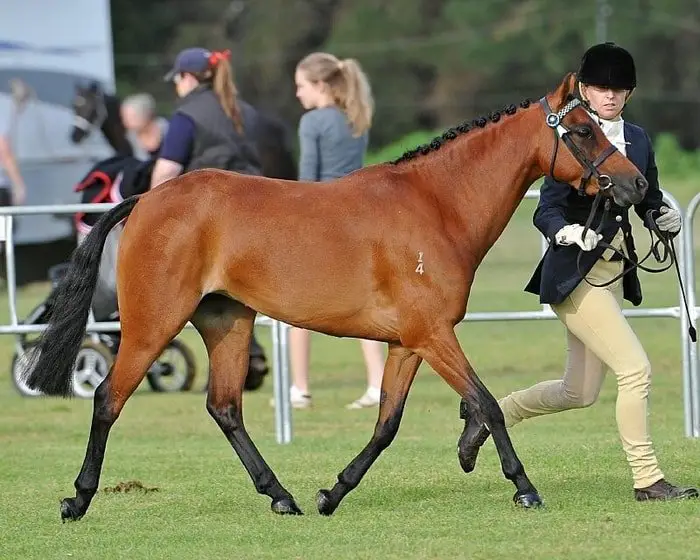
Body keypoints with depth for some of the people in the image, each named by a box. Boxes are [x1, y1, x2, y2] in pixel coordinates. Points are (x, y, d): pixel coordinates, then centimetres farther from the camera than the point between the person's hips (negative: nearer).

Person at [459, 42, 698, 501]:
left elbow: (649, 202, 17)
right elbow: (546, 210, -14)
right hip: (574, 274, -8)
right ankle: (647, 480, -7)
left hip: (614, 271, 8)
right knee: (636, 368, -15)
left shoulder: (637, 140, 9)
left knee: (579, 394, 14)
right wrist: (565, 232, -34)